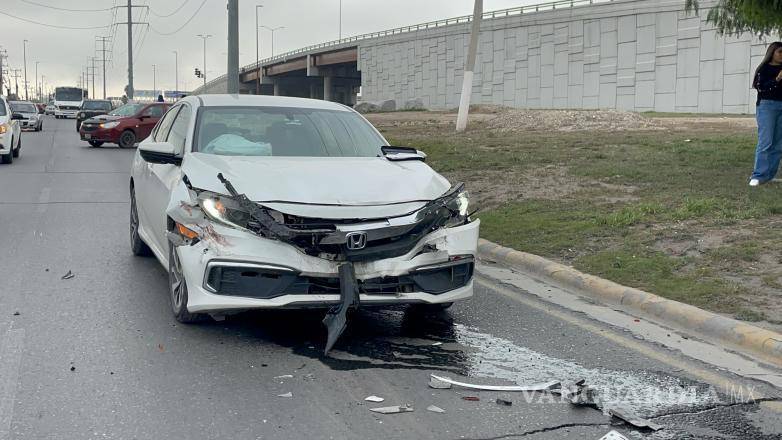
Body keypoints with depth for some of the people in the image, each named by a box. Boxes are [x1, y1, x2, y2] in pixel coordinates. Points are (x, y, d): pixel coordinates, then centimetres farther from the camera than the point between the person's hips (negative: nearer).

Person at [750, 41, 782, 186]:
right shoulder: (764, 68, 0)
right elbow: (761, 87, -10)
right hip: (767, 105, -5)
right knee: (765, 142, -11)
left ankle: (769, 175, 8)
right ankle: (758, 176, -11)